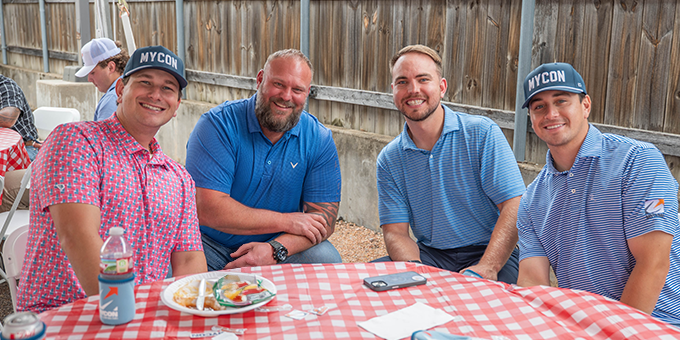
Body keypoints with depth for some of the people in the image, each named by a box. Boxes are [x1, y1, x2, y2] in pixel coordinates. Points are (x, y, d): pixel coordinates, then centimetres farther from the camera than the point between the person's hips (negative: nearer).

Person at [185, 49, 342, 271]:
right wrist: (285, 221, -19)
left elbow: (323, 218, -7)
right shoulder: (218, 124, -14)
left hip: (284, 247, 3)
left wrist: (275, 249, -27)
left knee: (327, 260, -23)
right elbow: (206, 210, -23)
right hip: (212, 245, -3)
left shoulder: (319, 140, -4)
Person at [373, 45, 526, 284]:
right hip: (429, 255, 4)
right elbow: (395, 233, 1)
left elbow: (515, 207, -12)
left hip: (489, 254, -3)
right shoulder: (389, 160, 5)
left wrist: (484, 269, -24)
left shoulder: (482, 133, -6)